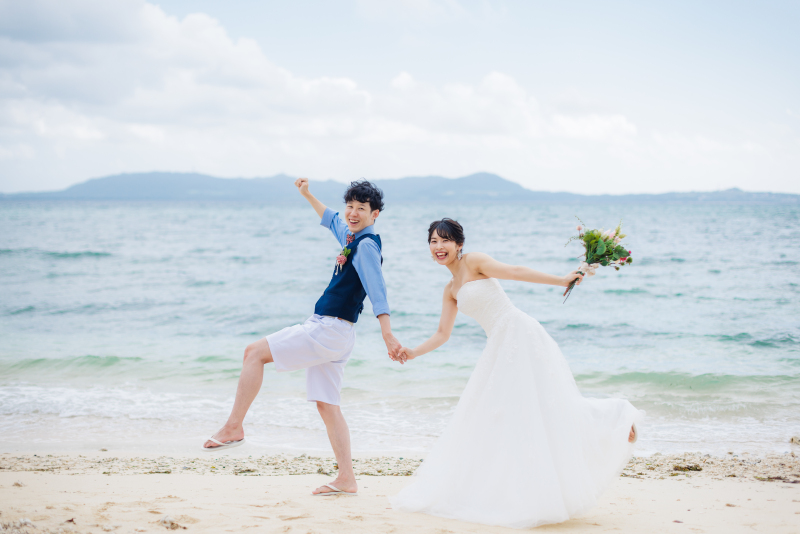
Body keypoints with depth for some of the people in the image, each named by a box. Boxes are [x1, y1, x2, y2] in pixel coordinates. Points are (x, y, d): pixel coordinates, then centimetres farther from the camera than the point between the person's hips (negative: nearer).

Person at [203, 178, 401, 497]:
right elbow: (332, 220, 37)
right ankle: (346, 479, 9)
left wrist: (388, 335, -33)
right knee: (327, 405, 9)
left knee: (255, 353, -7)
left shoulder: (366, 246, -13)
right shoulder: (351, 237, 14)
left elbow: (377, 290, -25)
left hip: (329, 329, -10)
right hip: (329, 332, 10)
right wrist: (308, 196, 43)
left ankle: (234, 427, -3)